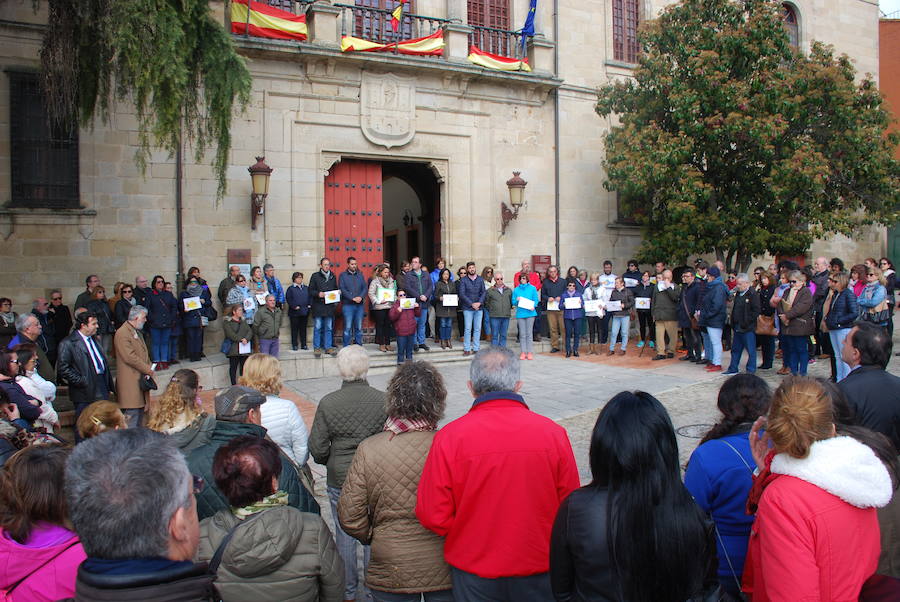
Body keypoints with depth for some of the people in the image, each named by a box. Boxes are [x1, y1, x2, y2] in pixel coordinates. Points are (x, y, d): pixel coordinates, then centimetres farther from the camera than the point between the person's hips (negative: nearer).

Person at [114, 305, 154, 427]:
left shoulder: (137, 332, 19)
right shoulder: (122, 333, -13)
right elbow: (130, 357, -19)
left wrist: (149, 369, 4)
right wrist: (148, 369, -13)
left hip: (141, 379, 10)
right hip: (130, 382, -10)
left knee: (140, 412, 13)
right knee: (132, 414, -10)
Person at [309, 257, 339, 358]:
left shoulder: (332, 276, 12)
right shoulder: (315, 276, 0)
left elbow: (335, 289, 19)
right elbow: (310, 291, -1)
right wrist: (318, 294, -19)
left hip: (329, 306, 4)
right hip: (318, 306, -4)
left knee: (329, 328, 8)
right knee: (317, 328, 1)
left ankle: (328, 347, 14)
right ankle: (316, 348, 8)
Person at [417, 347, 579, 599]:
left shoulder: (449, 437, -16)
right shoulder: (553, 432, -13)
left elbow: (432, 516, -13)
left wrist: (468, 532, 5)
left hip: (473, 578, -1)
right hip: (540, 570, 1)